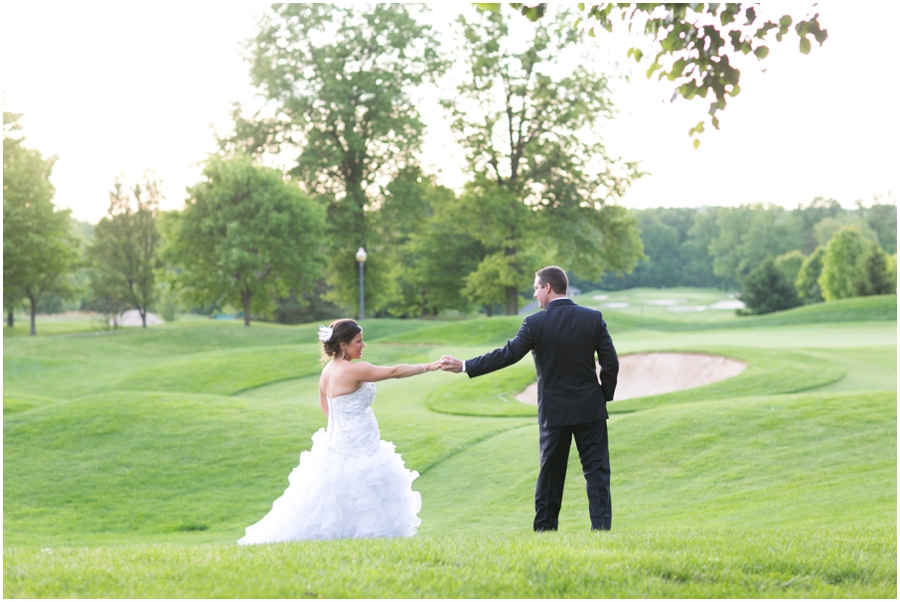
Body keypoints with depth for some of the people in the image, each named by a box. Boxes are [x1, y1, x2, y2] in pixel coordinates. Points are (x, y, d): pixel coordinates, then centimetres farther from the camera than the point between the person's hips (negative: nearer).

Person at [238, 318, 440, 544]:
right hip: (356, 453, -9)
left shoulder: (328, 370, 6)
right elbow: (395, 372, -18)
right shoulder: (353, 370, -20)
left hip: (337, 446, 9)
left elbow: (324, 405, 20)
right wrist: (428, 367, -12)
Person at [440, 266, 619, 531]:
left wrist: (464, 366, -3)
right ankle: (601, 527, -3)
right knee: (596, 471, 3)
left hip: (554, 411, 0)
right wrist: (605, 396, 10)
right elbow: (611, 363, -4)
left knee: (550, 473, 11)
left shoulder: (535, 323, -9)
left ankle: (545, 529, 16)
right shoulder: (593, 318, -3)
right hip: (590, 409, 0)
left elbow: (507, 355, -9)